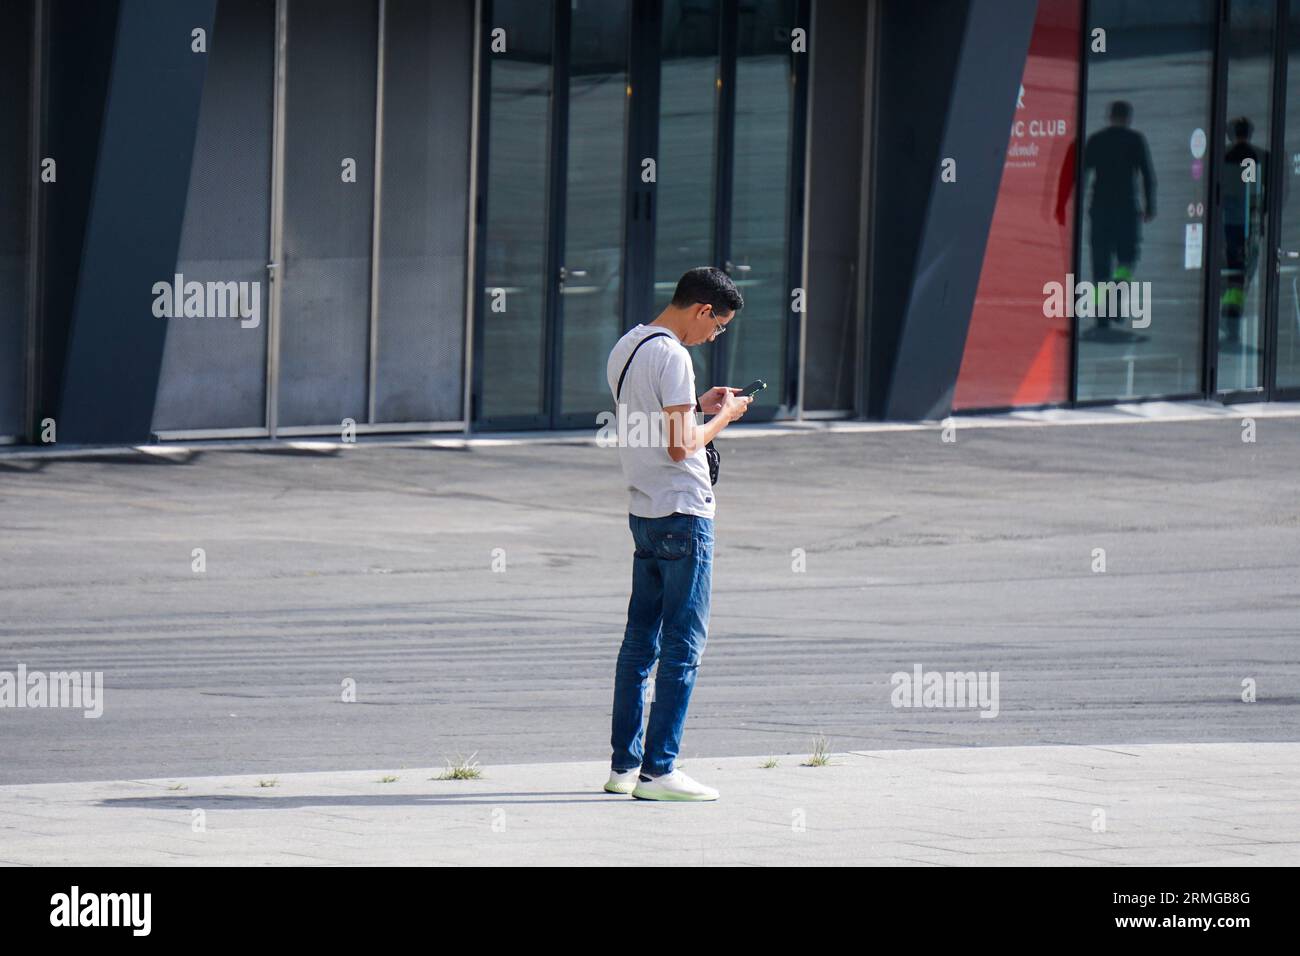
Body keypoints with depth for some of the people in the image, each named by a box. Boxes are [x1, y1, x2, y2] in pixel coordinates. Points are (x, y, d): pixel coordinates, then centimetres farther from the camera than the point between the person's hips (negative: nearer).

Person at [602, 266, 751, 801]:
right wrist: (722, 417, -4)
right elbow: (680, 447, -19)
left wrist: (698, 406, 18)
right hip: (683, 516, -9)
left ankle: (623, 765, 14)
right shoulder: (671, 357, -15)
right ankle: (657, 770, -6)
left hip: (642, 513, 9)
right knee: (683, 646, -5)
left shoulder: (625, 349, 13)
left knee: (640, 640, 12)